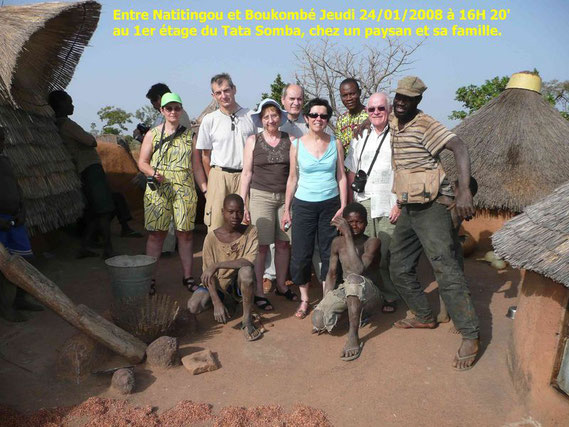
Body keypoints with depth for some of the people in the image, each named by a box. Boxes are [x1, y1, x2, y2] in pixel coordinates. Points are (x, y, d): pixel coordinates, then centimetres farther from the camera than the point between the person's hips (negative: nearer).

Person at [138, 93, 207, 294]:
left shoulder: (189, 135, 13)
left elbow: (196, 167, 14)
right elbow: (142, 162, 6)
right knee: (156, 233, -2)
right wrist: (153, 174, -14)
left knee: (185, 233, 2)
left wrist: (206, 189, 7)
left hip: (185, 189, 1)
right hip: (158, 189, -1)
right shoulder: (152, 134, 8)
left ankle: (188, 277, 12)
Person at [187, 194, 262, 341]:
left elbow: (249, 261, -29)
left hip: (238, 284, -2)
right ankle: (228, 302, 10)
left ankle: (247, 320, -16)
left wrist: (217, 265, -33)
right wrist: (217, 303, -24)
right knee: (193, 306, -23)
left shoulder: (250, 231, -13)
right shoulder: (212, 238, -13)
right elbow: (209, 275, -13)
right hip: (218, 285, 2)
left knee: (246, 271, -35)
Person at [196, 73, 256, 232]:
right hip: (220, 176, 0)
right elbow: (205, 155, 9)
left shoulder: (251, 116, 5)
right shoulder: (209, 120, 4)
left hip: (245, 176, 1)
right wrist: (212, 181, 8)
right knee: (216, 225, -1)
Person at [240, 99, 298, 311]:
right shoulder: (253, 141, 4)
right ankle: (258, 292, 9)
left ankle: (281, 286, 25)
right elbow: (247, 173, 3)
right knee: (261, 245, -3)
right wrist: (243, 204, -2)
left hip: (285, 197, 2)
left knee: (283, 244, 7)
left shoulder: (290, 140, 7)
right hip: (261, 196, -2)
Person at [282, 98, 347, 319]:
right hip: (304, 205, 0)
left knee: (330, 253, 6)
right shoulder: (297, 144, 0)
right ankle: (304, 299, 19)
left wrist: (343, 207, -4)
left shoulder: (335, 144, 2)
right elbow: (292, 178, 5)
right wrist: (286, 209, 3)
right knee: (301, 254, 2)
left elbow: (341, 177, 4)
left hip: (330, 204, 1)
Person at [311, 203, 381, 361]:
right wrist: (327, 300, -5)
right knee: (318, 319, -22)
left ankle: (353, 336, -30)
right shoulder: (338, 242, 3)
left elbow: (358, 269, -28)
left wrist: (348, 235, -28)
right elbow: (331, 274, 8)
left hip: (368, 293, -5)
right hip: (345, 290, 6)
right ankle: (349, 310, 12)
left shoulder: (372, 242, -12)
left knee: (354, 279, -39)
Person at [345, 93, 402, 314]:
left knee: (386, 254, -2)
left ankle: (389, 297, 14)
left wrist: (400, 203, -10)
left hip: (388, 206, -3)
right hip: (363, 203, 4)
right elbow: (351, 173, 16)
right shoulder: (360, 138, 15)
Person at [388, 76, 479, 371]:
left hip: (430, 205, -8)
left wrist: (464, 191, -33)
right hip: (407, 207, 9)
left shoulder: (425, 125, -13)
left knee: (446, 269, -11)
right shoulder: (394, 122, 10)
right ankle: (424, 316, 31)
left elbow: (459, 148, -24)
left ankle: (470, 336, -1)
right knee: (400, 269, 13)